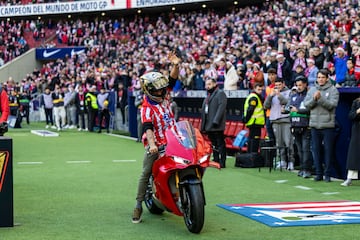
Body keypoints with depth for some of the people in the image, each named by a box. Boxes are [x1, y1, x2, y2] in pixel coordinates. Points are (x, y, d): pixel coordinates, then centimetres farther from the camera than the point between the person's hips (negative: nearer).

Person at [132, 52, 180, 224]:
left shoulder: (163, 96, 6)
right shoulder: (147, 108, -15)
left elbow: (172, 79, 4)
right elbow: (147, 127, -27)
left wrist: (176, 65, -15)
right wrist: (152, 144, -41)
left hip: (171, 141, 7)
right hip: (155, 145, -6)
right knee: (146, 173, -8)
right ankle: (138, 206, -5)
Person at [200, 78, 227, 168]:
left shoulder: (220, 93, -4)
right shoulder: (208, 96, 22)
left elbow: (221, 108, -16)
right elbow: (204, 110, 21)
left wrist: (216, 121, -24)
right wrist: (203, 125, 14)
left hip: (217, 126, -8)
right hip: (209, 126, 8)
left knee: (220, 144, -6)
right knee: (214, 144, 12)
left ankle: (222, 163, -5)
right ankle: (216, 161, 17)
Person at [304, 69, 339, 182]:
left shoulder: (333, 90, -1)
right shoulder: (312, 90, 10)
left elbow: (332, 105, -13)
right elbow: (306, 104, 3)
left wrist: (321, 98, -22)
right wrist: (314, 98, -14)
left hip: (328, 125, -4)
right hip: (314, 124, 4)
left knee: (328, 149, 0)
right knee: (316, 149, 7)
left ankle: (327, 174, 7)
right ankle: (319, 173, 15)